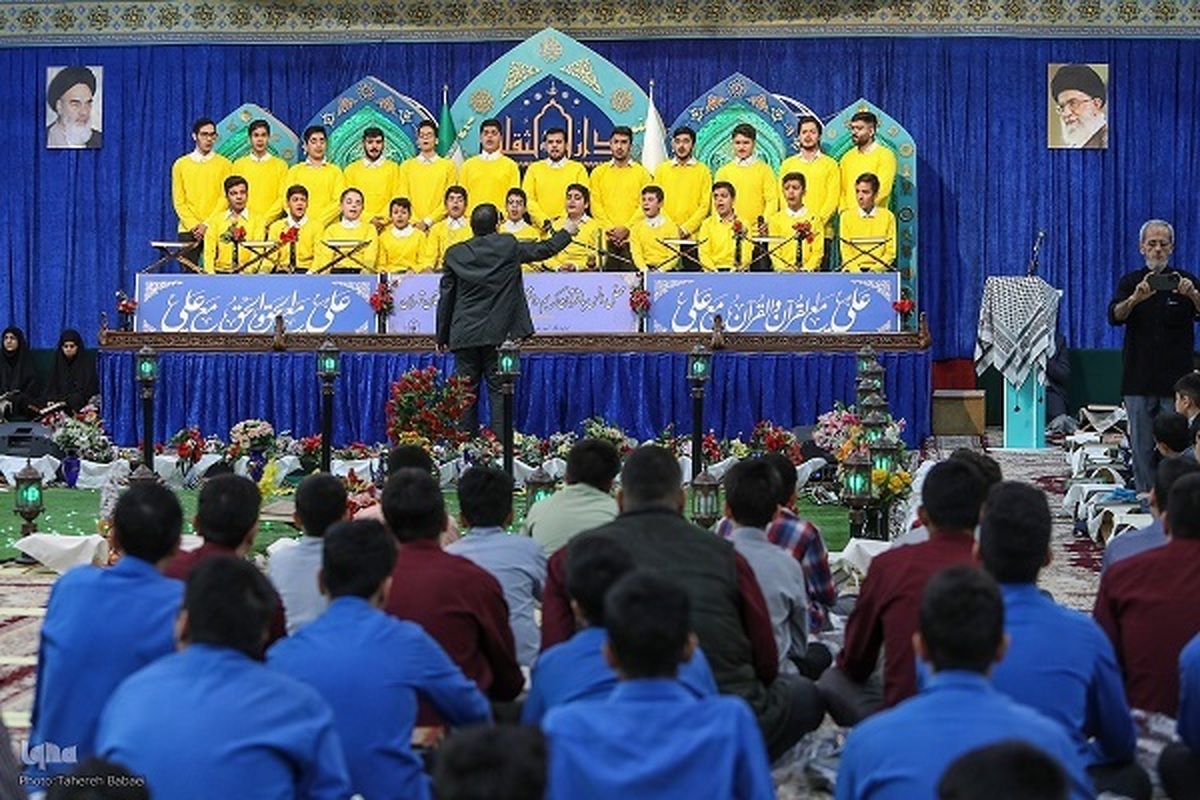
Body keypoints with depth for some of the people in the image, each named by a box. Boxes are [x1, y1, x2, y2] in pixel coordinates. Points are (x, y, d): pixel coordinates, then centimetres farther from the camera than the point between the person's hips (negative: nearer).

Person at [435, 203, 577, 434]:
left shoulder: (455, 253, 1)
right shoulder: (508, 246, -3)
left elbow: (445, 297, 4)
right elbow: (544, 250, 10)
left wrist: (442, 336, 12)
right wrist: (566, 232, 29)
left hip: (464, 335, 1)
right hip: (499, 334, -1)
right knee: (499, 390, 2)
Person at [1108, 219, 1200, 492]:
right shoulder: (1130, 282, 8)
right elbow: (1114, 316, -10)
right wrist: (1136, 298, -31)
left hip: (1176, 380, -1)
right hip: (1139, 380, 1)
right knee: (1142, 447, 3)